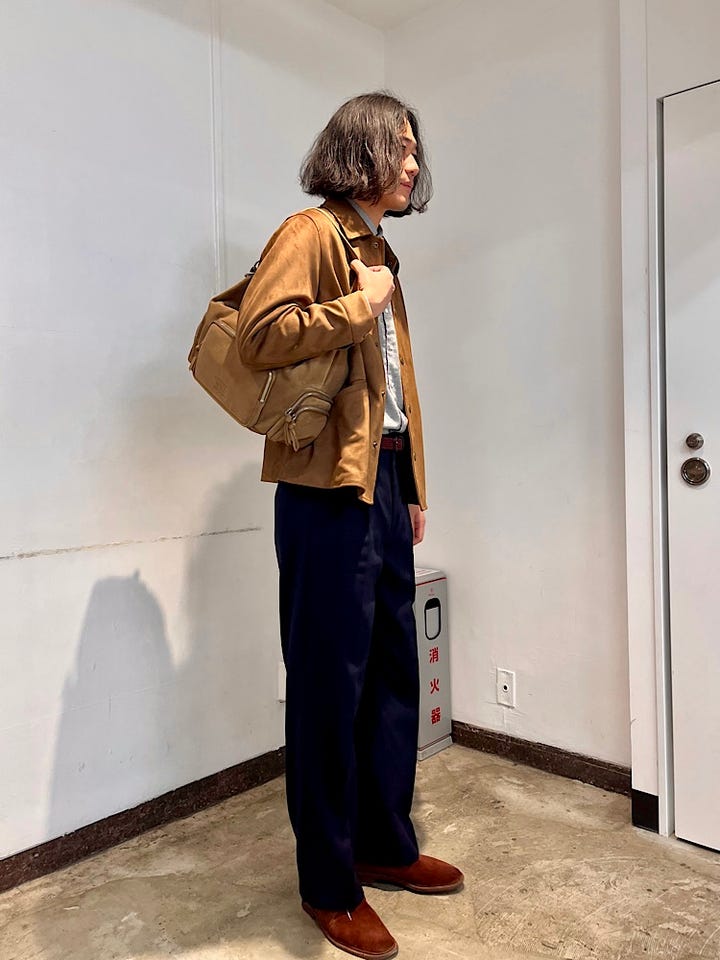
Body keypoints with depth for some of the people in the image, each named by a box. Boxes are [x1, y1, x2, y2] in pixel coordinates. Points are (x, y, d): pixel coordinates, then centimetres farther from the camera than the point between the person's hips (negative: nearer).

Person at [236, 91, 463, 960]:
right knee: (329, 683, 0)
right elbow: (258, 336, -19)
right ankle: (328, 885, 18)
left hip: (384, 481, 9)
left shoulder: (379, 249, 22)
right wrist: (359, 305, -10)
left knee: (394, 671, 14)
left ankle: (385, 845, 32)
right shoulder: (310, 234, -3)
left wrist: (413, 488, 17)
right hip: (329, 485, -9)